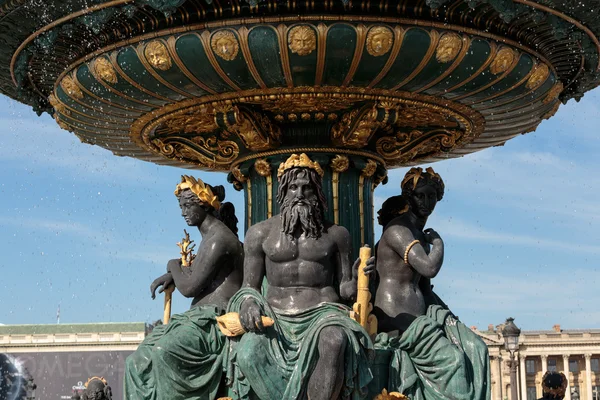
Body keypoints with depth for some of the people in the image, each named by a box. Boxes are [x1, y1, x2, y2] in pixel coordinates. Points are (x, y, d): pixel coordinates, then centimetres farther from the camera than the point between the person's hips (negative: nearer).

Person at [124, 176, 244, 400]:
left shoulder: (218, 239, -13)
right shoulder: (209, 237, 18)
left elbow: (189, 287, -15)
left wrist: (173, 266, 5)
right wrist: (172, 274, 18)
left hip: (217, 322, -10)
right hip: (201, 317, 10)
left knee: (164, 352, -31)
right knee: (139, 362, 4)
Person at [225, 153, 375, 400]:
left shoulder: (335, 234, 10)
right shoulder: (261, 233, 8)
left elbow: (344, 291, 12)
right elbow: (249, 287, 10)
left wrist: (355, 280, -11)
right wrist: (248, 303, -13)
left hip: (322, 312, 0)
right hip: (277, 317, 0)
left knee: (334, 340, -38)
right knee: (247, 355, -33)